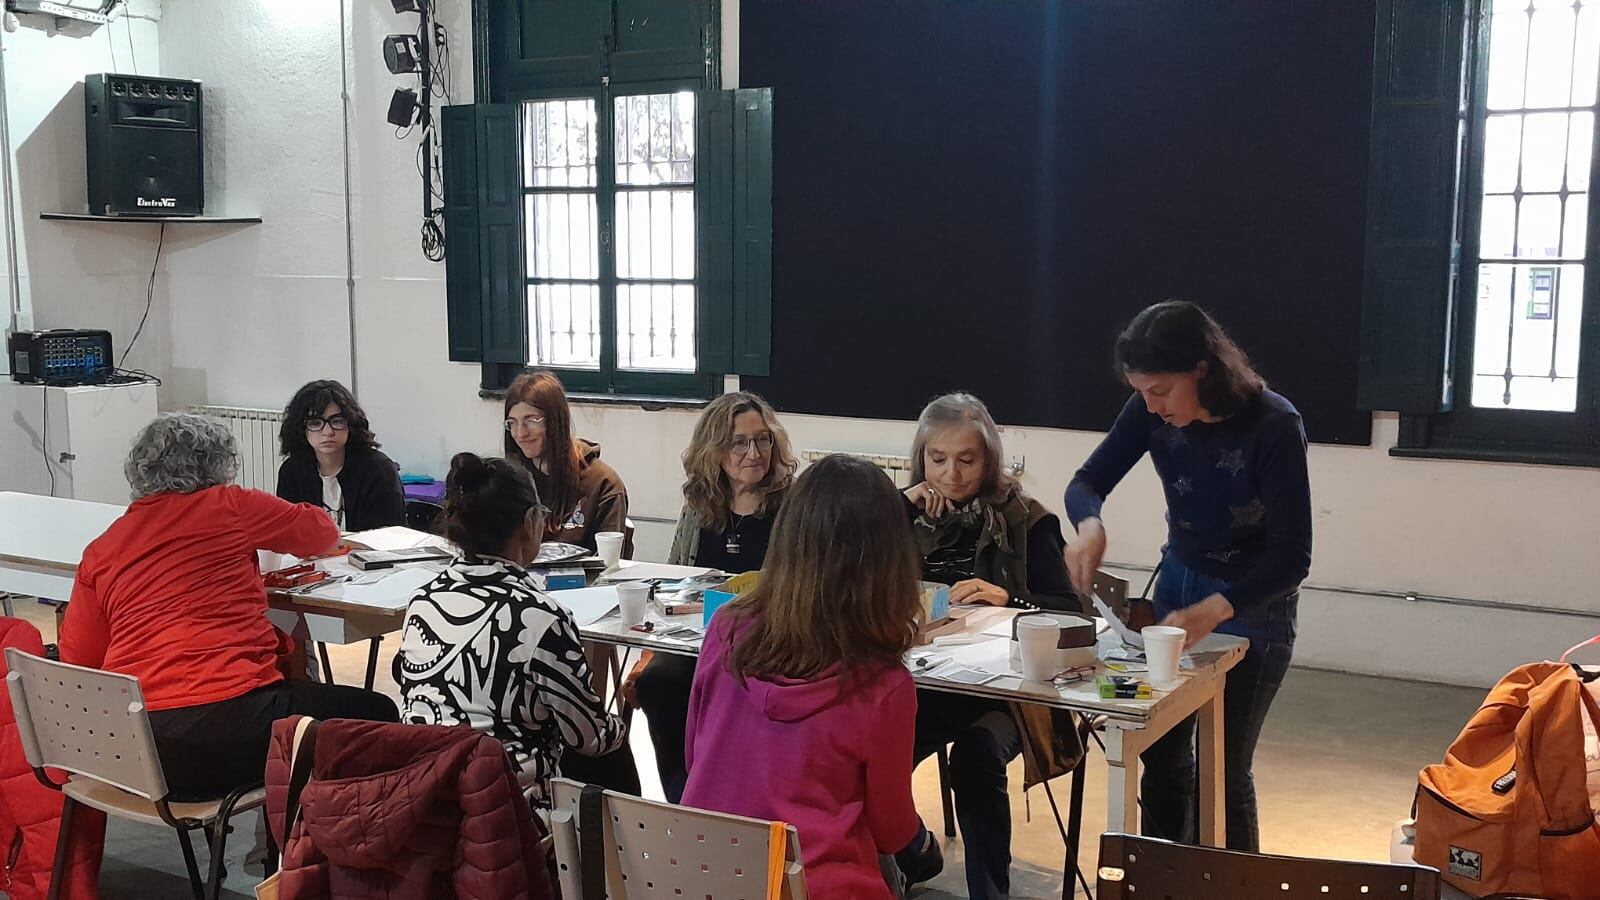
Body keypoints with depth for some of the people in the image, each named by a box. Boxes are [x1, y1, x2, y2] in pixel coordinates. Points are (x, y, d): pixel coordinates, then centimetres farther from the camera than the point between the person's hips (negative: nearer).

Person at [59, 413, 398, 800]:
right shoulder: (229, 507, 4)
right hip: (226, 729, -7)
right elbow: (322, 532, 17)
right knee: (378, 714, 10)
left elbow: (78, 658, 13)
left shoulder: (100, 550, 15)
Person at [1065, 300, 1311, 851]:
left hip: (1253, 603, -5)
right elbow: (1088, 482, -7)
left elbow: (1292, 556, -27)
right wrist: (1089, 525, -31)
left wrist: (1211, 612, -42)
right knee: (1161, 757, 10)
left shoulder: (1274, 426, -27)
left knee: (1222, 769, 0)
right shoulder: (1153, 412, -14)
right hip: (1178, 583, 5)